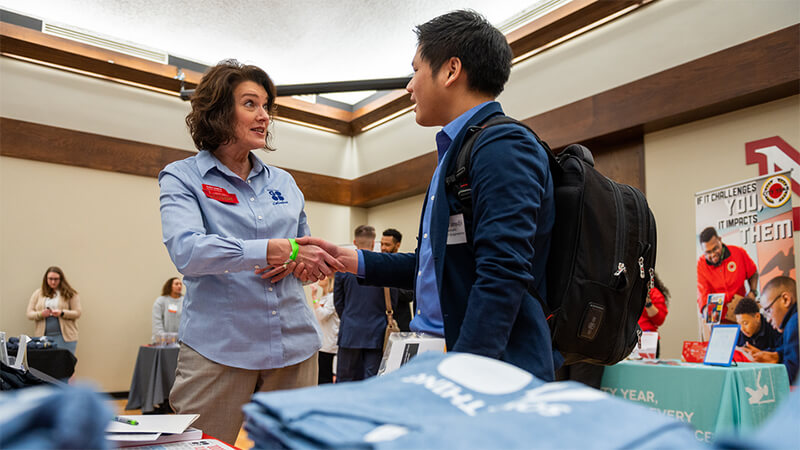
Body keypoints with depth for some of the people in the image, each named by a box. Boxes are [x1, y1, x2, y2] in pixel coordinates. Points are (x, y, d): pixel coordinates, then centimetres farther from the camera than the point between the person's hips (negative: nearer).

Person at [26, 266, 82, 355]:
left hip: (64, 337, -2)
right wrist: (41, 314, -13)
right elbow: (29, 313, 8)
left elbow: (77, 313, -1)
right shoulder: (38, 293, 11)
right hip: (43, 336, 2)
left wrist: (62, 313, -17)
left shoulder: (70, 294, 3)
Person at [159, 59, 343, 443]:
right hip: (217, 349, -4)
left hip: (294, 345, 5)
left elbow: (308, 251, 22)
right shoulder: (182, 177, 0)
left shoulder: (283, 182, 14)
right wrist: (278, 249, -24)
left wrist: (296, 261, -3)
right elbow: (186, 252, -18)